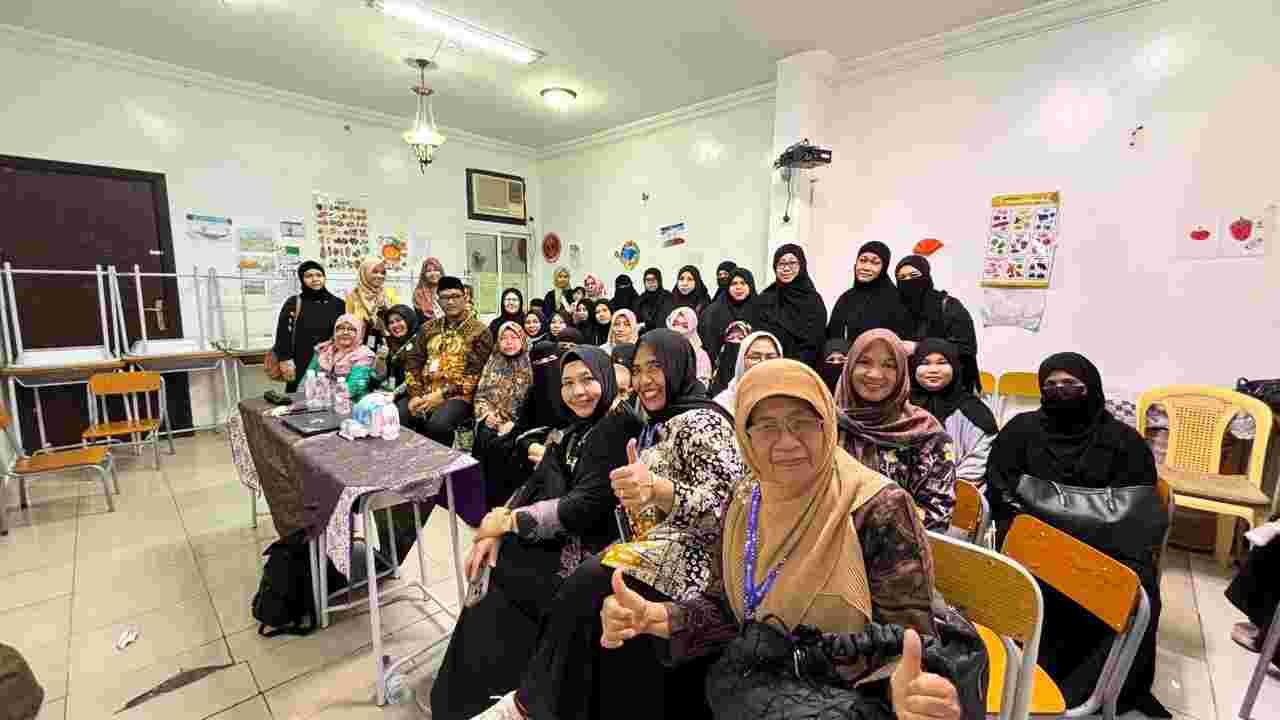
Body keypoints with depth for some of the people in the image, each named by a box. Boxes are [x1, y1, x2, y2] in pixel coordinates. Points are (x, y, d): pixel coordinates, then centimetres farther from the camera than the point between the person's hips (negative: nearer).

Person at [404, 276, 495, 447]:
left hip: (458, 396, -4)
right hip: (425, 394, 5)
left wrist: (441, 395, -15)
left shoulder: (479, 332, -1)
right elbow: (413, 363, 12)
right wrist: (415, 395, -4)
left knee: (437, 425, -33)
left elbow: (475, 375, -9)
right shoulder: (429, 328, 15)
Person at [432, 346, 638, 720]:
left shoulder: (620, 429, -17)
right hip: (547, 545, 7)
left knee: (489, 615, -5)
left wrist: (508, 521, -16)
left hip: (576, 556, -7)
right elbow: (535, 485, 6)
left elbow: (586, 506, -24)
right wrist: (496, 531, -10)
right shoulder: (576, 429, 9)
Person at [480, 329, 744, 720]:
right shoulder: (657, 423, 16)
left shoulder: (701, 422, -13)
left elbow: (725, 507, -25)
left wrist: (658, 489, -40)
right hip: (654, 546, 9)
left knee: (591, 582, -24)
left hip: (691, 555, -9)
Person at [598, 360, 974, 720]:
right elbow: (724, 605, 4)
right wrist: (654, 616, -14)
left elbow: (907, 630, -14)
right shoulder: (743, 503, 0)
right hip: (755, 678, 4)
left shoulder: (879, 507, -14)